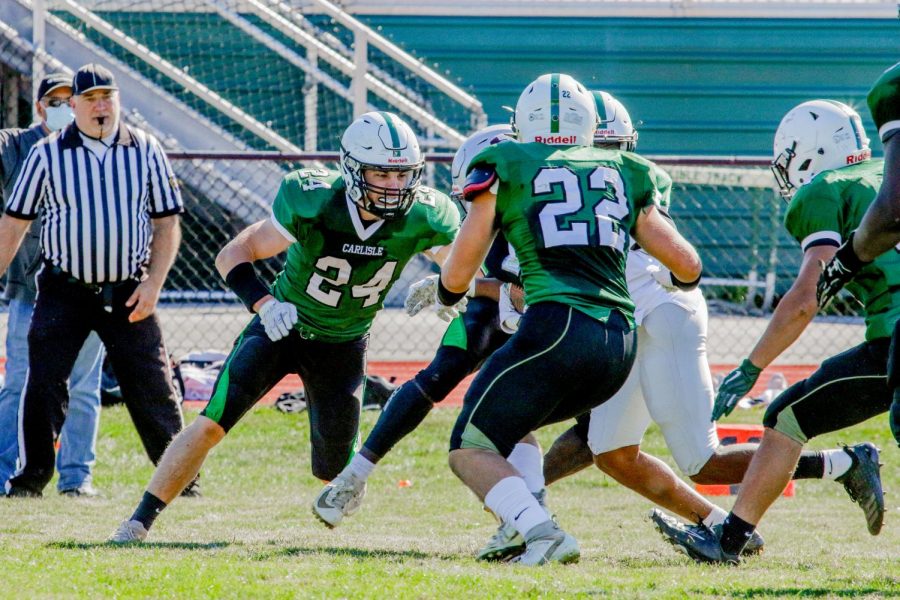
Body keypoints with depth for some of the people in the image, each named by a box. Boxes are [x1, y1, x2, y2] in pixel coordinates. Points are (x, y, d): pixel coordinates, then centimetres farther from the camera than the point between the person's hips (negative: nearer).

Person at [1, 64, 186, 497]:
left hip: (128, 295, 0)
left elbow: (166, 222, 7)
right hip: (64, 294, 0)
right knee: (44, 386, -4)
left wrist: (154, 283, -4)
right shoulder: (47, 154, 2)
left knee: (153, 389, 2)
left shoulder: (145, 151, 4)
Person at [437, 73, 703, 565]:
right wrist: (675, 279, 44)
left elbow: (456, 278, 8)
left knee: (471, 450, 4)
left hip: (557, 328, -5)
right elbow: (687, 266, 20)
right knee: (508, 426, 27)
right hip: (621, 343, 5)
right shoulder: (625, 174, 20)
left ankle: (541, 531, -21)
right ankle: (527, 521, 4)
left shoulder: (504, 168, 9)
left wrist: (446, 291, 31)